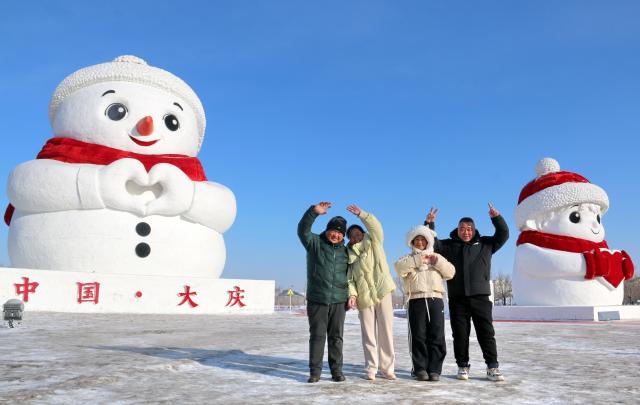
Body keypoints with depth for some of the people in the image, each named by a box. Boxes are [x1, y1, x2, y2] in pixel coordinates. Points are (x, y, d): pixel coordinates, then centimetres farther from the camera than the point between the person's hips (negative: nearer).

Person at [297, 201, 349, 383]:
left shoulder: (344, 251, 12)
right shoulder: (315, 243, 0)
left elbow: (349, 275, 20)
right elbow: (302, 230, -18)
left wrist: (351, 295, 14)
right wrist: (314, 212, -32)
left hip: (338, 301, 3)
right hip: (317, 300, -3)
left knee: (336, 337, 7)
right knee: (317, 336, 1)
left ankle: (337, 370, 15)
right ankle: (315, 371, 8)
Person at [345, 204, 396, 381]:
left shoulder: (374, 244, 8)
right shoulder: (349, 256, 11)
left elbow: (376, 227, -10)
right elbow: (350, 279, 3)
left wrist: (361, 214, -22)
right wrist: (352, 295, -13)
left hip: (382, 293, -1)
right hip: (364, 298, 1)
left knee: (386, 331, 0)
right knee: (368, 334, 4)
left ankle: (387, 368, 8)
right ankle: (371, 368, 13)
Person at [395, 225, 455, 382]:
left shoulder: (437, 258, 23)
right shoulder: (408, 258, 14)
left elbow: (450, 272, 10)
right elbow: (399, 267, -9)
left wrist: (438, 261, -5)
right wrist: (418, 260, -17)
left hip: (435, 299, 2)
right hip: (416, 300, -2)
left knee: (437, 336, -3)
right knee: (418, 336, -2)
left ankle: (434, 369, 2)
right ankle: (420, 369, 4)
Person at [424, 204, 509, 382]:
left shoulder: (485, 244, 12)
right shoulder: (448, 245, 12)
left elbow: (503, 234, 5)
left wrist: (496, 218, -9)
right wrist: (429, 223, -6)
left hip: (481, 297, 0)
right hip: (457, 299, 0)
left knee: (486, 333, 1)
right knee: (460, 335, 4)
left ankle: (492, 367, 7)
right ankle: (463, 367, 14)